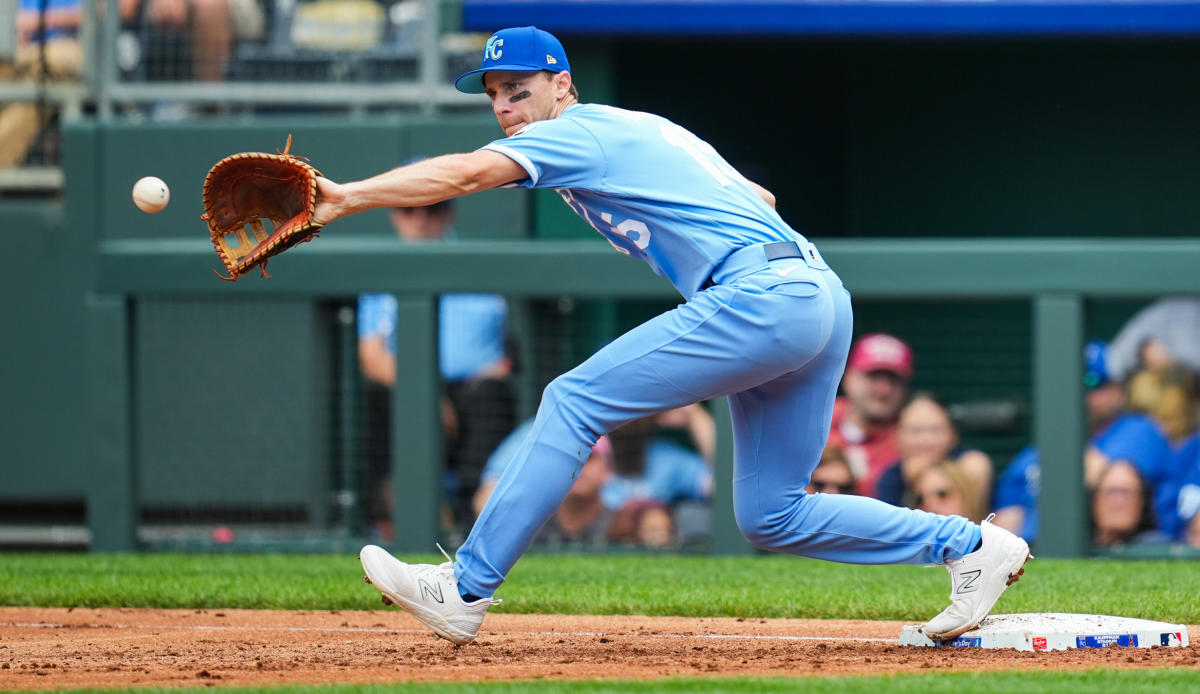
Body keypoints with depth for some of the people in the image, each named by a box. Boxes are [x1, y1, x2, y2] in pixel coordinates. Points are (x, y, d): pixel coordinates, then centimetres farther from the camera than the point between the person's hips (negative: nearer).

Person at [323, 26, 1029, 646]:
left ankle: (467, 590, -10)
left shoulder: (581, 132, -2)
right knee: (771, 517, 14)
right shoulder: (648, 128, 26)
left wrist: (346, 199, -22)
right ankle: (970, 546, 14)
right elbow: (759, 198, 32)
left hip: (762, 296, -10)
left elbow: (466, 172, -16)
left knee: (574, 402, -8)